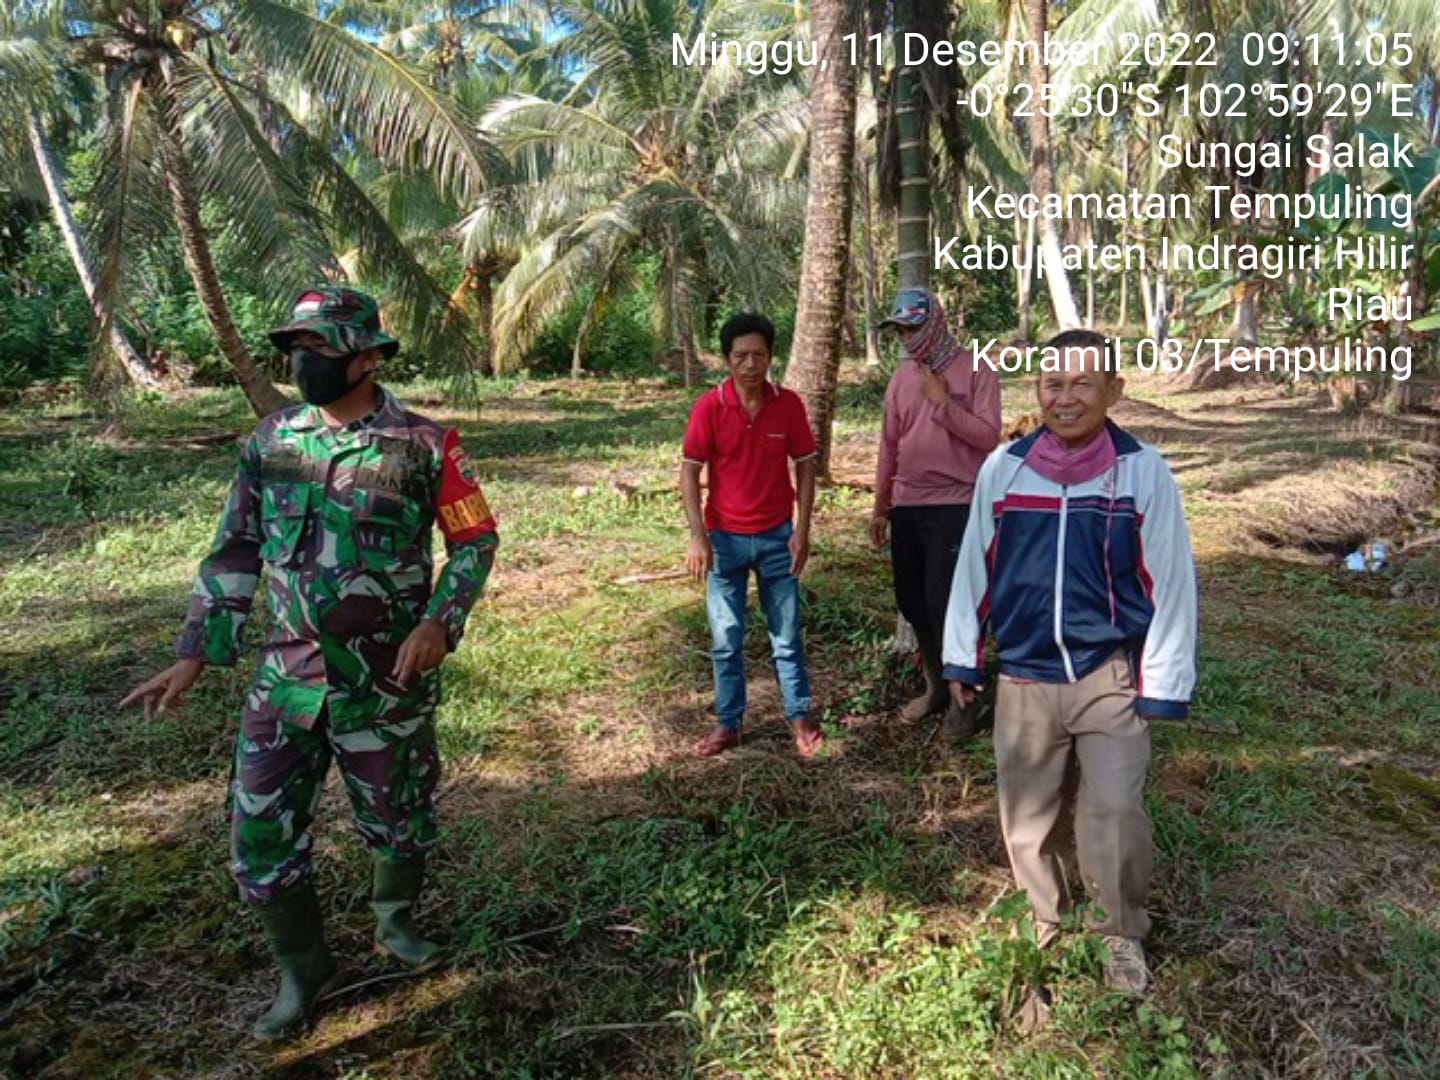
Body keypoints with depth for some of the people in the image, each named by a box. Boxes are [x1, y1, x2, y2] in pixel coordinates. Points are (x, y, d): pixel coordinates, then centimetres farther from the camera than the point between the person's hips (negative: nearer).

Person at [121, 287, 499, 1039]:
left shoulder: (423, 446, -11)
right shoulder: (270, 441, 1)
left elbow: (476, 539, -4)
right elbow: (234, 552, 7)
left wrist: (439, 622, -18)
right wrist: (194, 655, 3)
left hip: (388, 680, -3)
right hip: (287, 678, 3)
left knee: (397, 816, 15)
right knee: (260, 833, 8)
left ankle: (395, 923, 45)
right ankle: (302, 969, 32)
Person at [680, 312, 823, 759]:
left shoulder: (788, 404, -5)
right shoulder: (709, 406, -9)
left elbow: (805, 467, 2)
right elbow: (689, 472, -7)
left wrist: (802, 530, -4)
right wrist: (698, 537, -14)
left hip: (777, 536, 1)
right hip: (725, 538, 0)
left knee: (787, 634, 10)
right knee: (725, 639, 8)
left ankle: (800, 717, 24)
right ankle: (728, 723, 22)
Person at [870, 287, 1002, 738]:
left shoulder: (975, 371, -6)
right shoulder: (901, 377, 10)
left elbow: (988, 436, -13)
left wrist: (942, 402, -17)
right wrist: (880, 507, 14)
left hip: (954, 505, -6)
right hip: (907, 507, 6)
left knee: (944, 602, -7)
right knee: (912, 602, 11)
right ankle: (935, 685, 29)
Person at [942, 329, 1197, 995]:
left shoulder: (1143, 471, -9)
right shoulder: (1003, 468, -4)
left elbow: (1169, 581, -5)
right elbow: (974, 567, 4)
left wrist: (1162, 684, -3)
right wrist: (962, 658, 9)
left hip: (1110, 673, -2)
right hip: (1024, 677, 2)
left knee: (1115, 809, -6)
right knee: (1027, 813, 13)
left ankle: (1122, 934, 23)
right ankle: (1043, 923, 38)